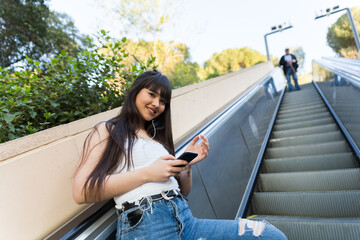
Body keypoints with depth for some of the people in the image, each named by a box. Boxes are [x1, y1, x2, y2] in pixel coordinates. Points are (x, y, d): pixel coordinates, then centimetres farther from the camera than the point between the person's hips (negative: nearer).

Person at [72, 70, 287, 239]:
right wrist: (146, 174, -12)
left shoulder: (158, 138, 21)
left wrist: (188, 164, 1)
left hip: (186, 221, 6)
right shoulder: (107, 131, 6)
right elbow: (82, 192, -9)